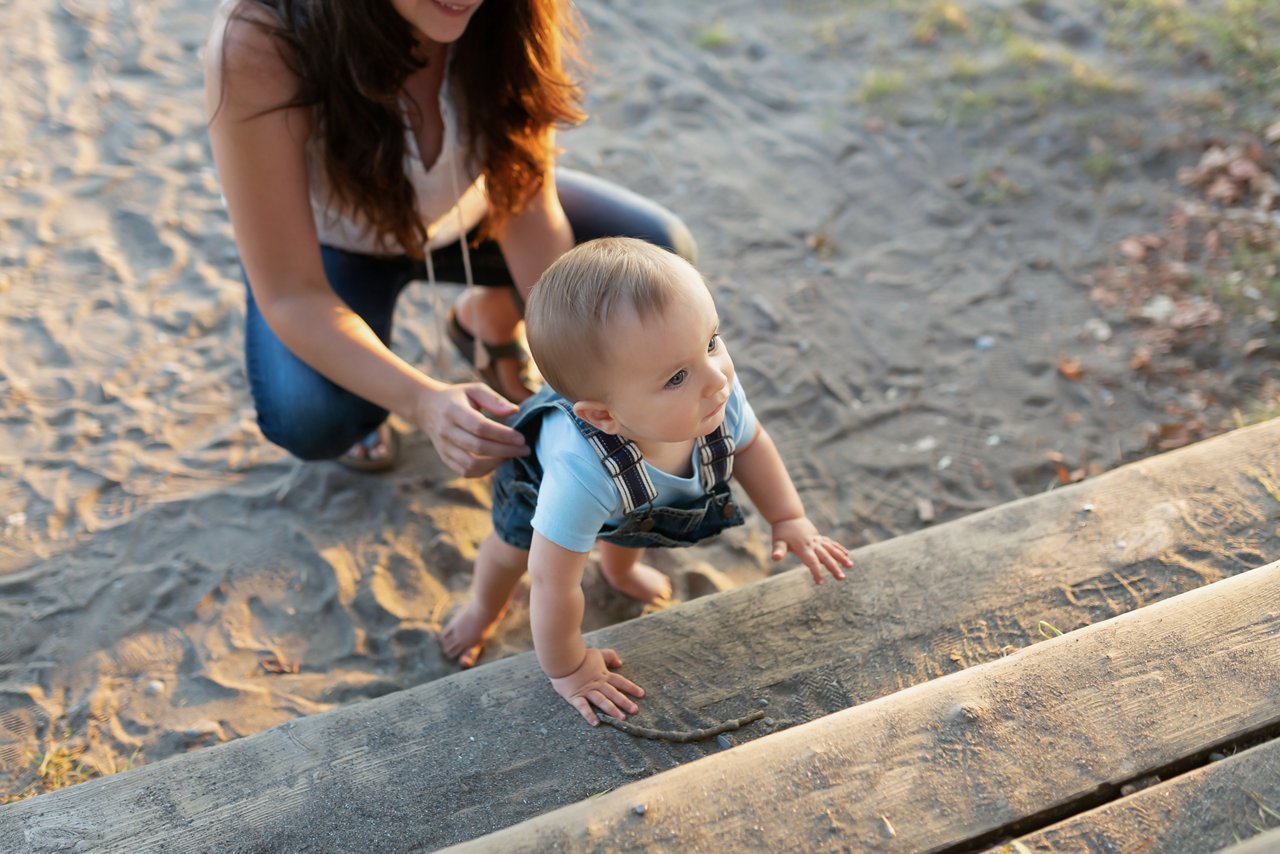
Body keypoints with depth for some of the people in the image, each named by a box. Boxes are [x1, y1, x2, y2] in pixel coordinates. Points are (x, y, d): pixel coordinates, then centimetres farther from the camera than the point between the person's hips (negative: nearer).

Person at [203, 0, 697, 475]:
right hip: (337, 244, -3)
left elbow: (530, 210, -18)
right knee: (310, 421, -32)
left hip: (466, 214, 4)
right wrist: (424, 402, -47)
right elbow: (290, 295, -32)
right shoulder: (257, 42, -38)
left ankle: (487, 319, 14)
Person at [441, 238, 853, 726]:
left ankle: (621, 568, 71)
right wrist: (567, 670, -25)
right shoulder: (580, 474, -54)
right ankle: (486, 607, 60)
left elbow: (750, 444, -14)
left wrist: (790, 520, -12)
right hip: (537, 470, -4)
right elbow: (553, 582, -39)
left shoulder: (718, 394, -41)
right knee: (511, 547, 25)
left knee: (627, 531, 34)